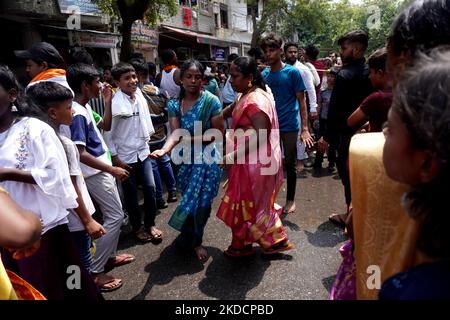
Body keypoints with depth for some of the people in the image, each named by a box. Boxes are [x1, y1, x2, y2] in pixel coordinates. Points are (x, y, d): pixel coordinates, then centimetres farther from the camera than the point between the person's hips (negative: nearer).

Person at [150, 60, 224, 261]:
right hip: (185, 157, 3)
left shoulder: (211, 101, -12)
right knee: (189, 198, 15)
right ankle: (192, 239, 38)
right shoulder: (174, 104, -2)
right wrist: (165, 149, -35)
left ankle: (193, 240, 25)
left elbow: (219, 131, -11)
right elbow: (176, 133, -15)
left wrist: (196, 139, -20)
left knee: (201, 199, 1)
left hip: (207, 156, -3)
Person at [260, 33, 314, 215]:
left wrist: (305, 129, -12)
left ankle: (290, 200, 24)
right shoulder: (264, 74, 5)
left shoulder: (292, 72, -6)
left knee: (290, 164, 8)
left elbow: (301, 101, -6)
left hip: (289, 126, -3)